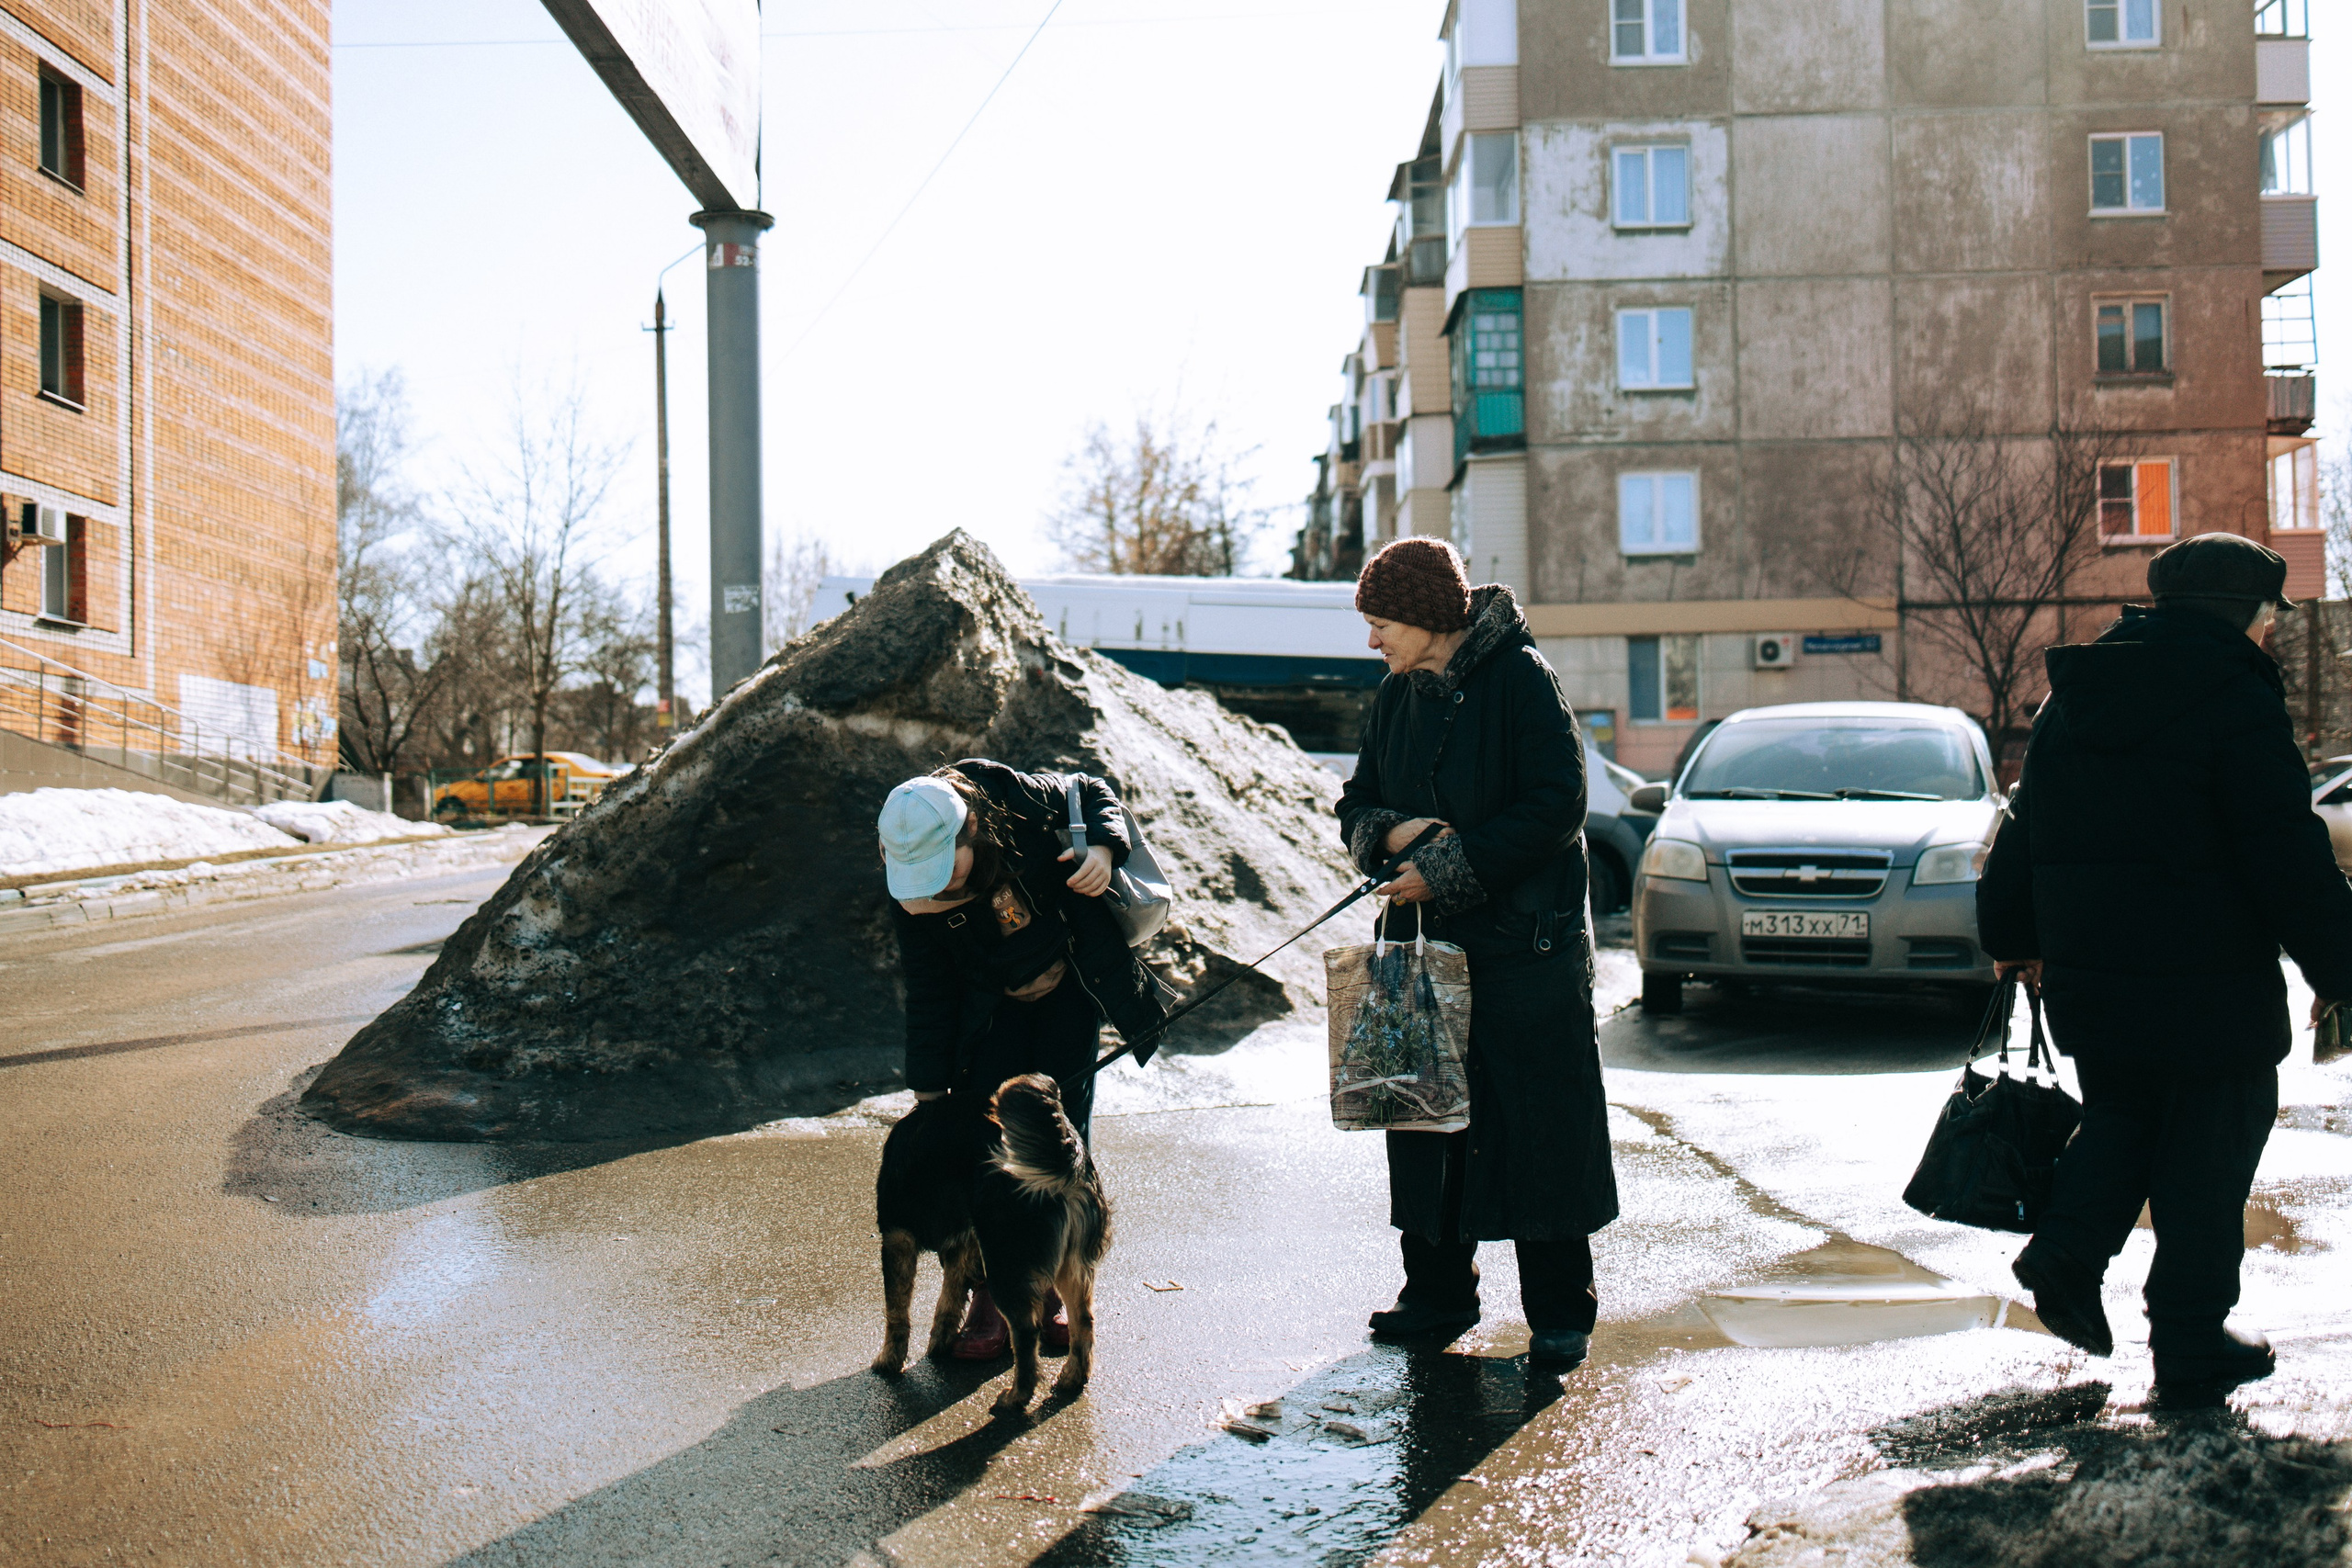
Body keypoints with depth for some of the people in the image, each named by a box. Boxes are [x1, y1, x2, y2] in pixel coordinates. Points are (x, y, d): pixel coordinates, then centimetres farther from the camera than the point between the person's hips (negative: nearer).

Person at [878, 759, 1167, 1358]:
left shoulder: (1022, 799, -29)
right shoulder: (911, 887, -23)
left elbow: (1094, 794, -7)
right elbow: (927, 993, -13)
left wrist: (1105, 847, -28)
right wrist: (929, 1090, -12)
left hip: (1070, 990, 0)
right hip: (990, 1010, 1)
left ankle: (1053, 1290, 12)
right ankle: (991, 1298, 1)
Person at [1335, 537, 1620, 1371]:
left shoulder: (1520, 678, -9)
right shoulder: (1397, 697, 11)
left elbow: (1559, 804, -15)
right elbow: (1358, 804, 15)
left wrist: (1452, 867, -17)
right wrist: (1392, 833, -8)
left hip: (1526, 942, -6)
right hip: (1425, 938, 6)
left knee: (1542, 1127, -1)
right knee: (1425, 1117, 9)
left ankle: (1559, 1311, 9)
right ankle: (1438, 1292, 21)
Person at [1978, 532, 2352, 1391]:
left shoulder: (2070, 699, 10)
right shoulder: (2235, 701, -12)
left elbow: (2024, 830, 17)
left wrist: (2013, 939, 27)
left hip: (2087, 981, 6)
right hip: (2208, 988, -6)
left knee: (2119, 1117, 24)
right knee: (2207, 1156, 6)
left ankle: (2068, 1246, 6)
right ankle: (2191, 1336, 13)